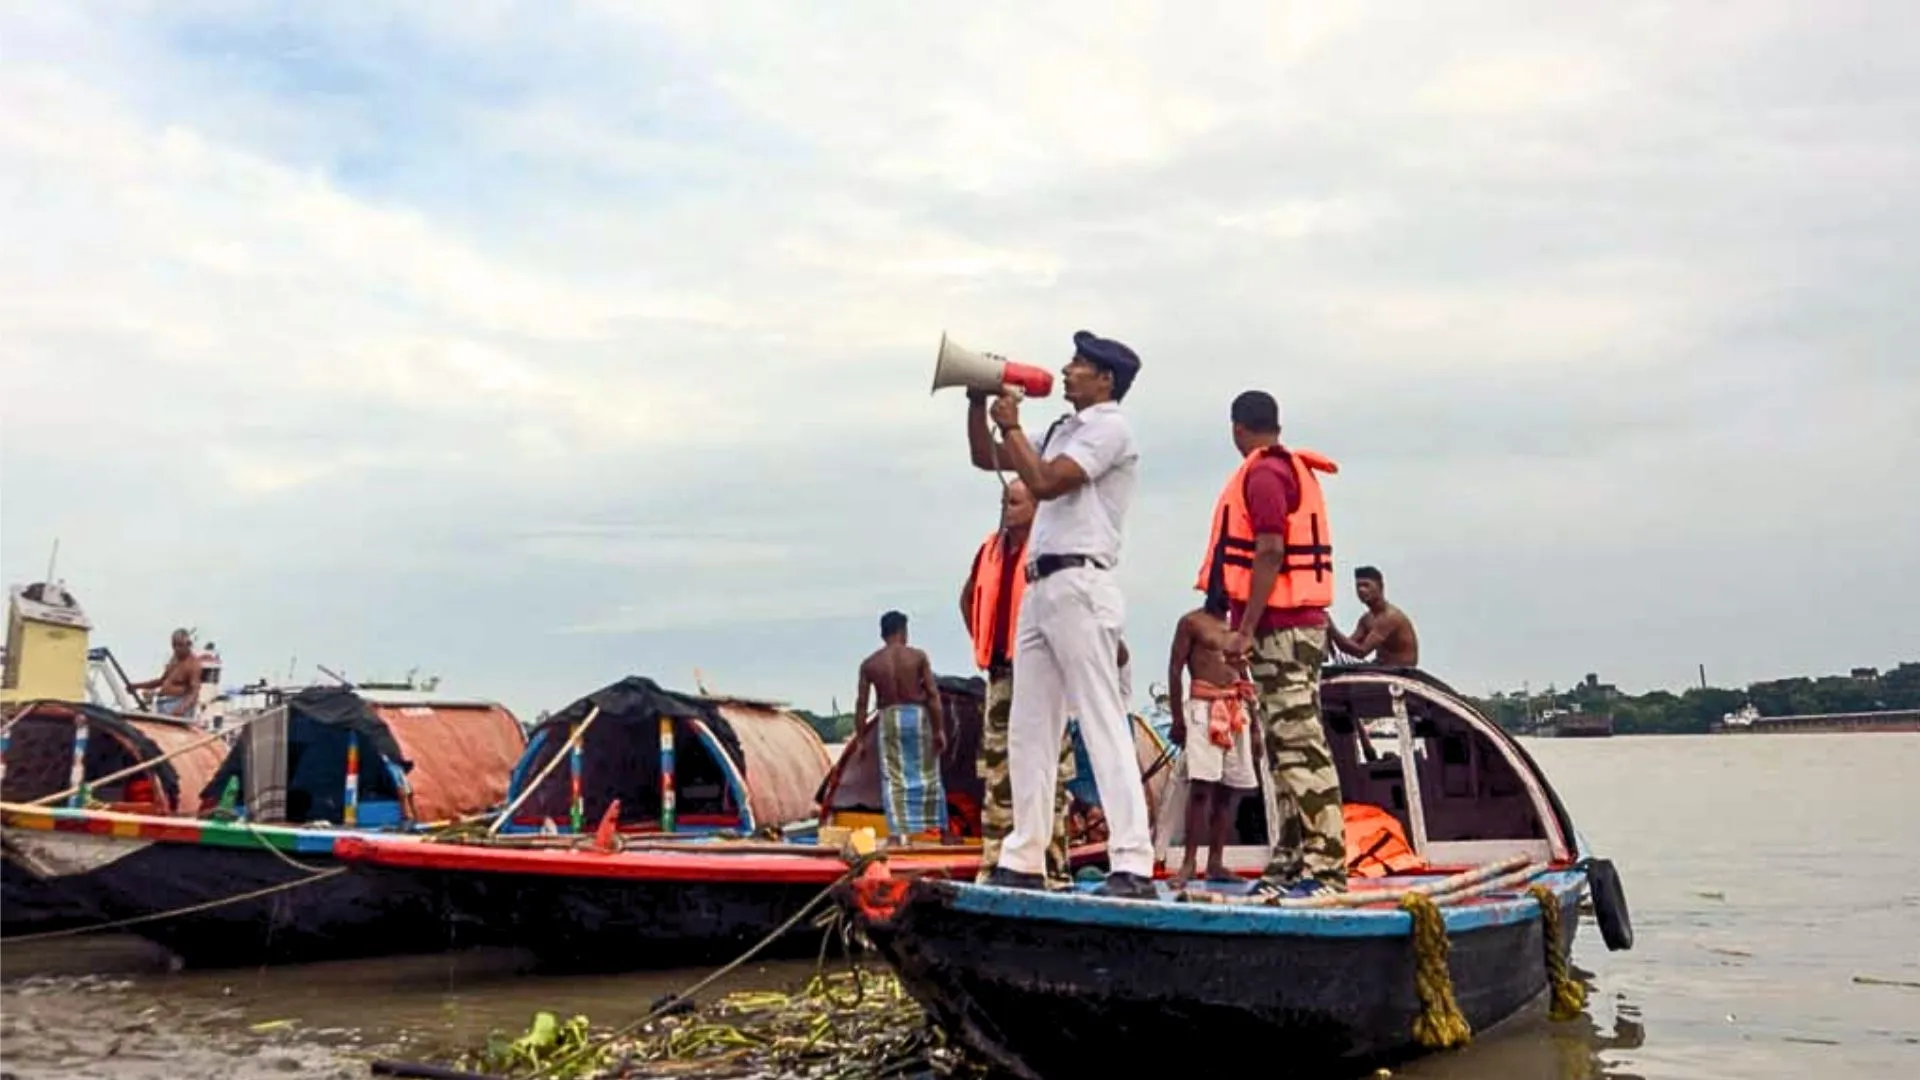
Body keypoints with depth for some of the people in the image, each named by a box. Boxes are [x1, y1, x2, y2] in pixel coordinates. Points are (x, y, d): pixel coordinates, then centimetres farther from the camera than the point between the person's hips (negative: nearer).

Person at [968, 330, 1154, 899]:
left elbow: (1044, 483, -16)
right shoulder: (1064, 430, 22)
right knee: (1027, 730, 9)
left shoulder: (1110, 426, -4)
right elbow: (986, 459, 28)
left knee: (1103, 724, -14)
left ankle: (1133, 867, -17)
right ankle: (1024, 861, 15)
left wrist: (1012, 425, -4)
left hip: (1080, 587, -9)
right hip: (1039, 588, 9)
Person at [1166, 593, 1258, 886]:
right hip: (1204, 708, -6)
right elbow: (1175, 669, -3)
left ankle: (1215, 863, 6)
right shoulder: (1191, 622, 1)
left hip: (1236, 711, 6)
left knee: (1231, 789, 2)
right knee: (1201, 786, -15)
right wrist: (1177, 718, -9)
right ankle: (1189, 864, -14)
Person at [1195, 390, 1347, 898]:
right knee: (1287, 747, 12)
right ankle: (1292, 862, 16)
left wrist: (1244, 630, -21)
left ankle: (1326, 865, -13)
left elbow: (1270, 552, -19)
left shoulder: (1261, 474, -10)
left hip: (1279, 627, -10)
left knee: (1300, 746, -12)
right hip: (1300, 623, 10)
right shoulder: (1295, 470, 20)